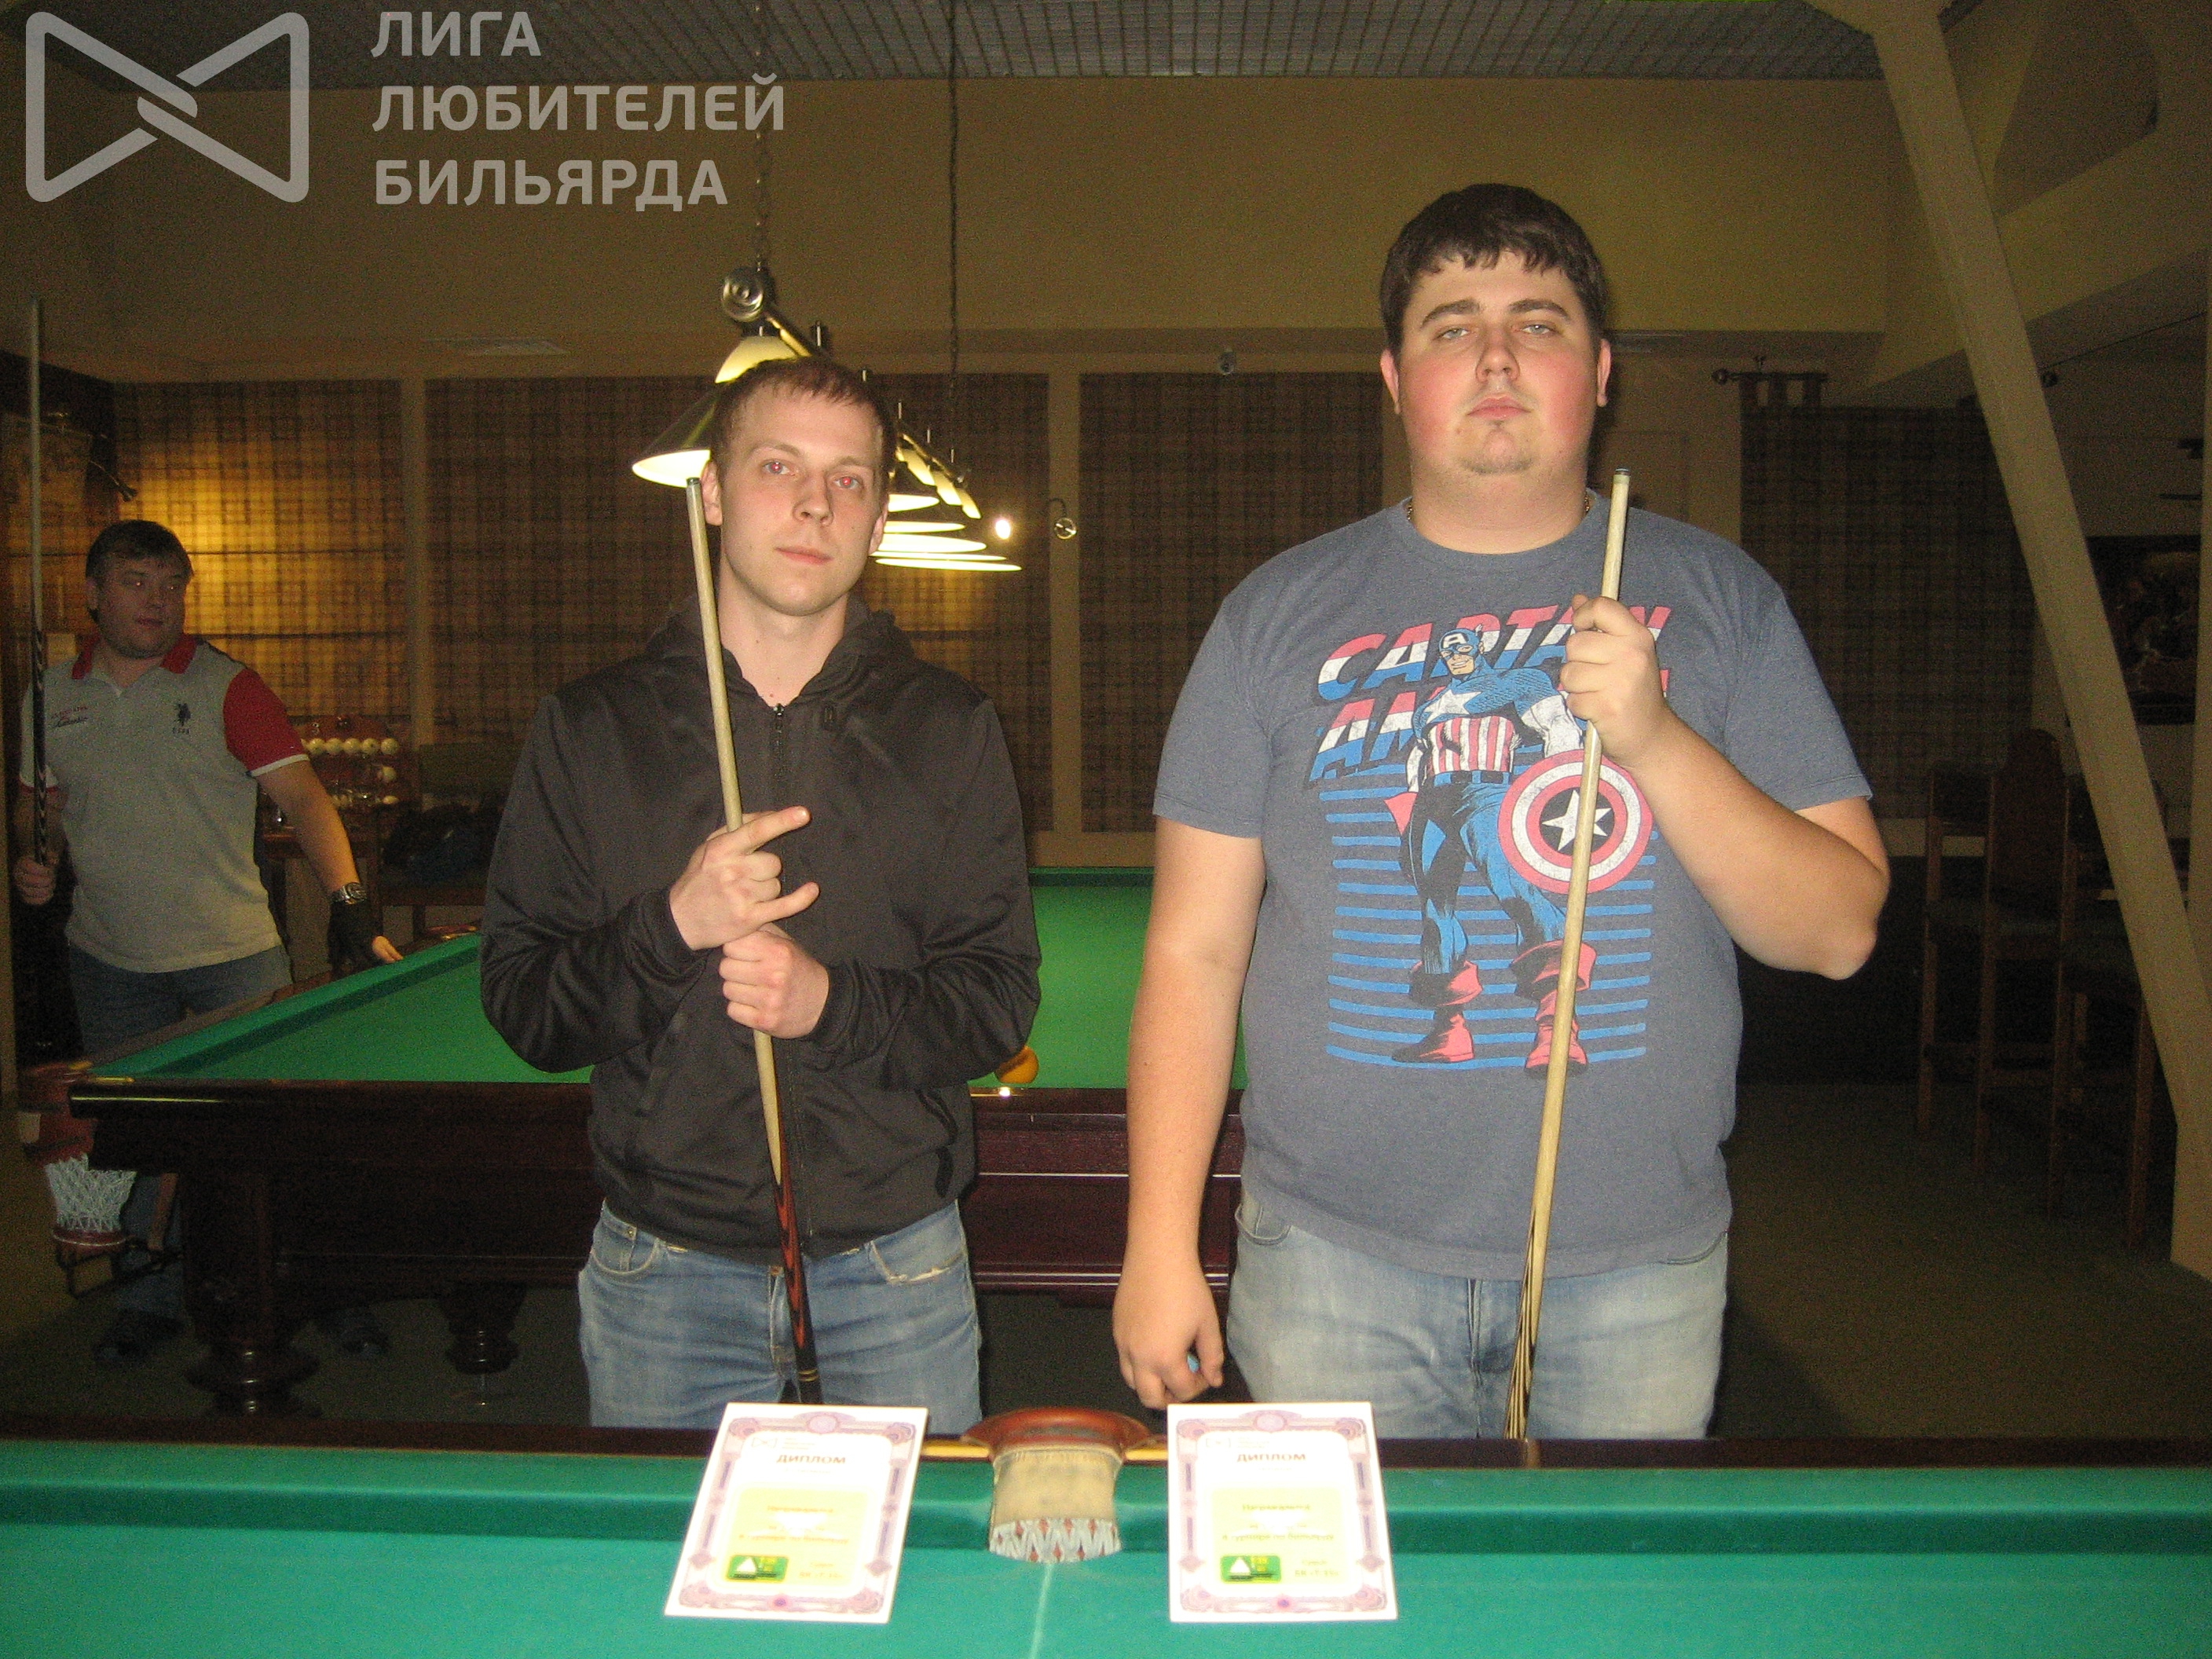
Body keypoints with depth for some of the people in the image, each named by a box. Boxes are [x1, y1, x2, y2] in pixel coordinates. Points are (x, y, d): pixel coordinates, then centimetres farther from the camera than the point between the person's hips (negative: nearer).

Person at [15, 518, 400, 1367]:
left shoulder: (226, 686, -9)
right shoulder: (53, 696, 5)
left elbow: (301, 795, -17)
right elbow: (37, 803, 20)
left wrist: (347, 900, -31)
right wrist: (35, 856, -3)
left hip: (234, 953, -4)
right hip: (110, 960, 4)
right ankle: (150, 1298, 30)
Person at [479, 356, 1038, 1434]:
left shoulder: (947, 731, -1)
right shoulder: (592, 729, -1)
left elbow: (1000, 1003, -2)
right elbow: (522, 1009, -1)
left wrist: (837, 1002, -20)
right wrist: (672, 928, -19)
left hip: (895, 1265, 0)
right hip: (661, 1272, 0)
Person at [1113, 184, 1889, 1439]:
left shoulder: (1718, 598, 2)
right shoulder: (1282, 614, 0)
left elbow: (1839, 932, -1)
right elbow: (1195, 954, 0)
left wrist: (1656, 740, -17)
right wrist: (1161, 1245, -5)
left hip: (1641, 1272, 1)